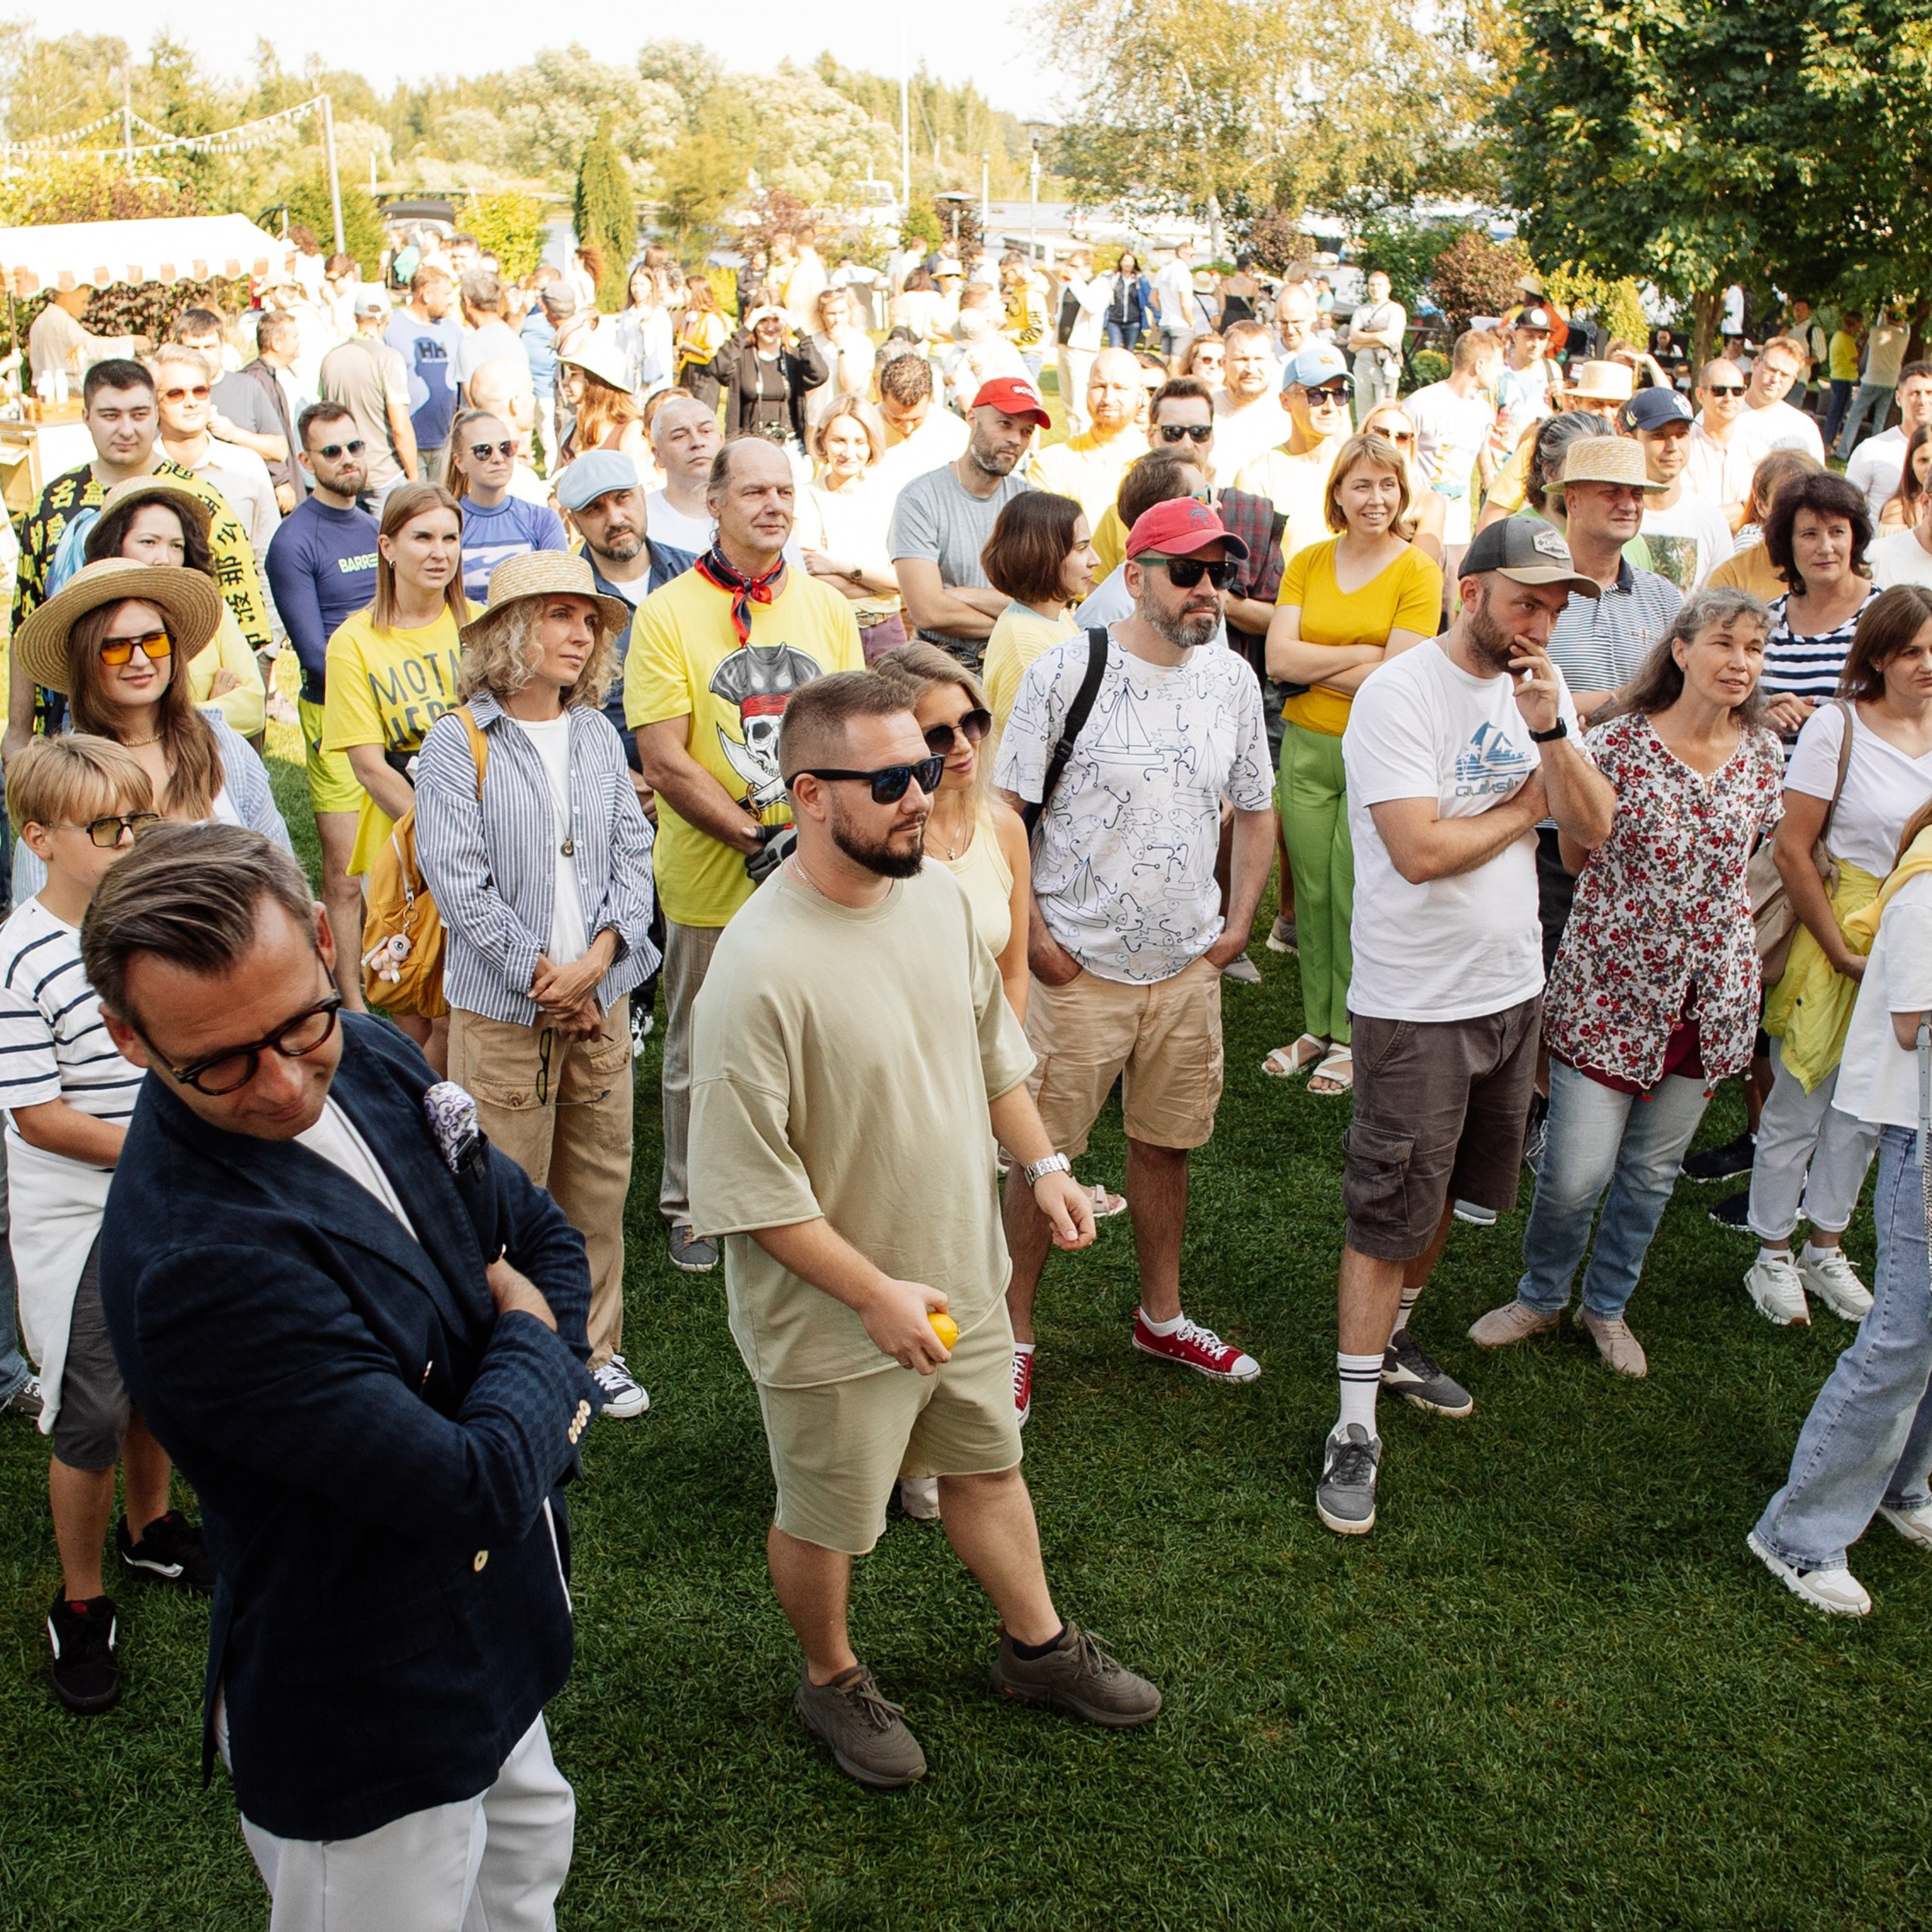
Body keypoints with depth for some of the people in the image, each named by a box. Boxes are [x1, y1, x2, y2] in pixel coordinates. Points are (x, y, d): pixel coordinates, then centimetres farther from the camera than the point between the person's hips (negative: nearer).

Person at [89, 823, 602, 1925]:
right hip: (370, 1731, -8)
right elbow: (477, 1489, -32)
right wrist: (527, 1338, -13)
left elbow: (547, 1240, 5)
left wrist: (541, 1413, -12)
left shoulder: (372, 1059, -9)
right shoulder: (195, 1262, -36)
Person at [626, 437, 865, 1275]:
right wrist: (760, 843, -17)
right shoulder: (666, 614, -8)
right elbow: (665, 764, -12)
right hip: (710, 883, -3)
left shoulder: (826, 606, 5)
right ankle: (689, 1206, 30)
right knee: (700, 1055, 11)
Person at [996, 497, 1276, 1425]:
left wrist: (1238, 925, 8)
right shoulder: (1065, 670, -10)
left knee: (1166, 1144, 17)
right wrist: (1032, 936, -12)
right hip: (1077, 966, -4)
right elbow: (1006, 810, -9)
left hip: (1189, 967, 5)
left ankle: (1162, 1317, 36)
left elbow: (1256, 811, 16)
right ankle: (1012, 1338, 19)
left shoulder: (1232, 680, 5)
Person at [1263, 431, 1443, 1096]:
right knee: (1311, 890, 8)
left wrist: (1313, 662, -8)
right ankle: (1318, 1027, 22)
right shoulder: (1307, 563, 7)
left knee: (1354, 891, -2)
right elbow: (1279, 659, -4)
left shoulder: (1417, 571, -5)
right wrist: (1361, 653, -12)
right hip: (1306, 745, 4)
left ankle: (1353, 1036, 12)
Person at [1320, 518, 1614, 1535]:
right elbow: (1421, 850, -25)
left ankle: (1392, 1339, 42)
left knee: (1443, 1192, 21)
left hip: (1511, 986, 7)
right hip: (1415, 1003, -7)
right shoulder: (1399, 694, -17)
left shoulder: (1542, 687, 5)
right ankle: (1356, 1427, 9)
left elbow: (1593, 829, 0)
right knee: (1388, 1214, -1)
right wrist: (1524, 805, -9)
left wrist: (1548, 732, -16)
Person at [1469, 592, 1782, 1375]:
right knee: (1575, 1172, -1)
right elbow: (1578, 854, -3)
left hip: (1709, 998, 4)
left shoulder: (1763, 753, 1)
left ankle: (1607, 1305, 37)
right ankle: (1539, 1296, 27)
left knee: (1651, 1171, 16)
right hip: (1608, 989, -4)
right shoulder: (1620, 741, -13)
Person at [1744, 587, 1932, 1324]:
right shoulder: (1837, 727, -12)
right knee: (1799, 1107, 5)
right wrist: (1844, 952, -13)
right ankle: (1772, 1255, 21)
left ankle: (1825, 1247, 33)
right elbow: (1792, 851, -12)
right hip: (1834, 938, -5)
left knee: (1866, 1110, 16)